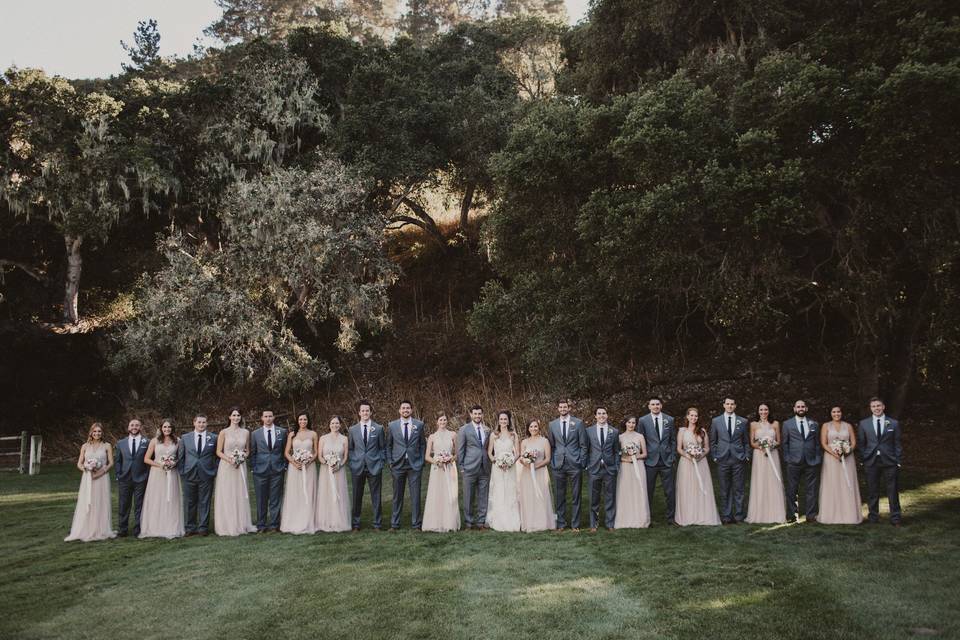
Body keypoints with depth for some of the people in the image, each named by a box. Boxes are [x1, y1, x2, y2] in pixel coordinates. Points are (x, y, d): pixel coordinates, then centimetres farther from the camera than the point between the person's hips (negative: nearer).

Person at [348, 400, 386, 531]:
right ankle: (356, 524, 16)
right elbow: (350, 448, 11)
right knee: (357, 497, 5)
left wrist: (381, 463, -1)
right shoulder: (353, 429, 6)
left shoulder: (378, 428, 3)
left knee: (376, 496, 3)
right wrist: (352, 463, 1)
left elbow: (383, 448, 7)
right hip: (357, 467, 1)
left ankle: (377, 524, 12)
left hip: (374, 467, -1)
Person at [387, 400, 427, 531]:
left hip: (415, 465, 0)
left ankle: (416, 524, 9)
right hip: (398, 465, 0)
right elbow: (388, 445, 10)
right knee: (397, 496, 6)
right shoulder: (392, 426, 4)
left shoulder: (419, 425, 3)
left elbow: (423, 444, 8)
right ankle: (394, 524, 15)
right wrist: (390, 462, 3)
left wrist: (421, 461, 2)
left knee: (415, 496, 1)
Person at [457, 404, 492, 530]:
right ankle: (469, 522, 12)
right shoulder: (464, 429, -1)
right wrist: (461, 467, -4)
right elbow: (460, 450, -1)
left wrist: (490, 462, 7)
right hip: (470, 468, -3)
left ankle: (481, 521, 14)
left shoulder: (487, 430, 11)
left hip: (484, 468, 4)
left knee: (483, 496, 6)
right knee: (468, 497, 3)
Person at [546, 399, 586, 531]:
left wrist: (583, 462, -2)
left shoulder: (578, 422, 3)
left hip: (574, 464, -1)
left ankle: (575, 524, 13)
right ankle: (560, 524, 15)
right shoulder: (552, 424, 8)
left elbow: (582, 444, 4)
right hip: (558, 464, 2)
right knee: (559, 496, 6)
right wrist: (551, 462, 4)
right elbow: (551, 446, 12)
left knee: (576, 496, 4)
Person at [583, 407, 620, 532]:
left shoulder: (614, 432, 6)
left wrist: (617, 466, 1)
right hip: (594, 468, 0)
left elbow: (617, 451, 9)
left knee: (610, 497, 6)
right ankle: (594, 524, 16)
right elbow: (585, 449, 7)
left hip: (610, 469, 1)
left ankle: (610, 523, 18)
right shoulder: (588, 431, 4)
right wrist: (586, 465, 1)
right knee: (594, 498, 5)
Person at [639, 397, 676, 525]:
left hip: (666, 461, 1)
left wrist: (673, 456, 4)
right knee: (648, 491, 5)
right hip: (650, 461, -1)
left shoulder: (669, 420, 5)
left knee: (669, 491, 4)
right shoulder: (643, 421, 0)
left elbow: (673, 440, 10)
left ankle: (671, 517, 16)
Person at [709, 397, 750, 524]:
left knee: (738, 489, 3)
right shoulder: (716, 421, 5)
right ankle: (726, 516, 10)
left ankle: (739, 516, 11)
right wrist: (714, 456, 3)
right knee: (724, 490, 4)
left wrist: (746, 456, 2)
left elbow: (746, 441, 10)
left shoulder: (743, 421, 6)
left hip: (739, 460, 0)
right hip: (722, 460, 0)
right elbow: (713, 441, 10)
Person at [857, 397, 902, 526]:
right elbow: (861, 444, 7)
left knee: (893, 491, 3)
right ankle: (873, 517, 18)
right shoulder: (864, 424, 5)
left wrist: (898, 461, -2)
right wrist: (863, 460, 1)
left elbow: (897, 444, 4)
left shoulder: (894, 423, 3)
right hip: (871, 461, 1)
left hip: (889, 461, -1)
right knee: (872, 491, 7)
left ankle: (895, 518, 12)